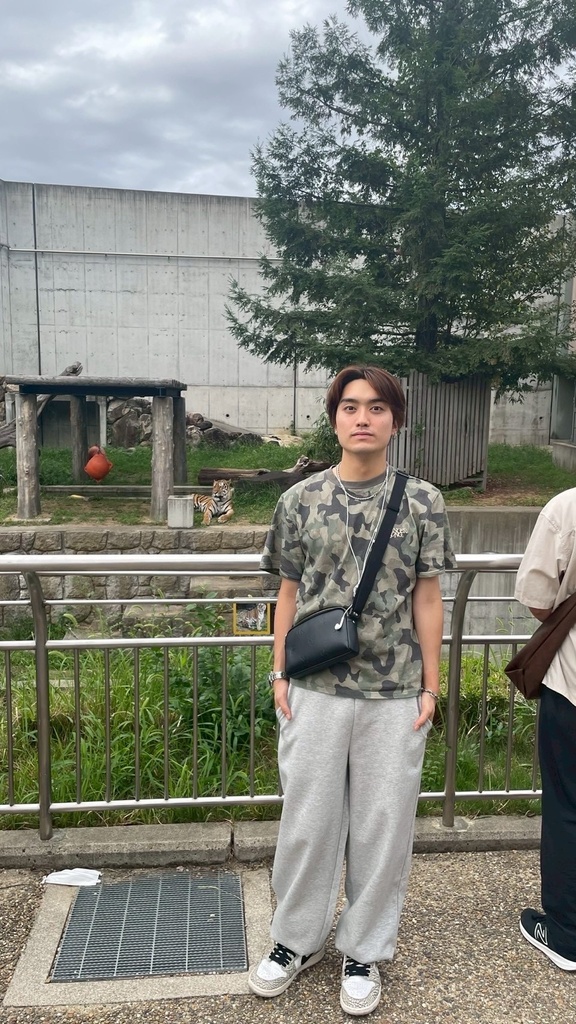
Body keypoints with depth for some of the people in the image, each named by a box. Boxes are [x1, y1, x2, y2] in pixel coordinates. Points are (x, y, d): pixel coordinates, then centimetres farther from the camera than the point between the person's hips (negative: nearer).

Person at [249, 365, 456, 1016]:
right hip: (315, 691, 1)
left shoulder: (422, 501, -2)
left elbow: (426, 597, 2)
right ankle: (298, 939, 36)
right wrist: (280, 675, 2)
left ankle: (363, 951, 34)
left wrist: (430, 686, 1)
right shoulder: (301, 499, -1)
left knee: (382, 826, 12)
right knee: (308, 820, 13)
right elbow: (289, 593, 5)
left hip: (394, 694, 0)